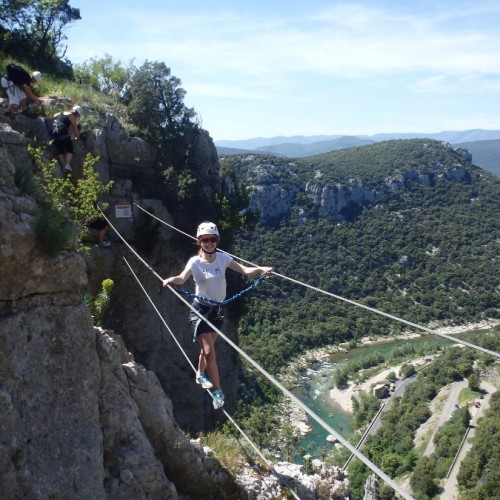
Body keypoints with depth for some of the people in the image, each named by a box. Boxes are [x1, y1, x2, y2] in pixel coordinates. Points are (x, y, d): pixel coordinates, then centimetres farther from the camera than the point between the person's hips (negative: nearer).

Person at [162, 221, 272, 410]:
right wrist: (172, 280, -55)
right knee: (209, 352, -10)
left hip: (218, 310, 4)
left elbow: (244, 270, -14)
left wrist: (261, 269, -32)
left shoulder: (223, 258, -7)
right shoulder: (195, 262, -16)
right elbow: (182, 278, -33)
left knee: (207, 348, 22)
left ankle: (201, 375, 49)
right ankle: (218, 391, 5)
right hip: (200, 310, -4)